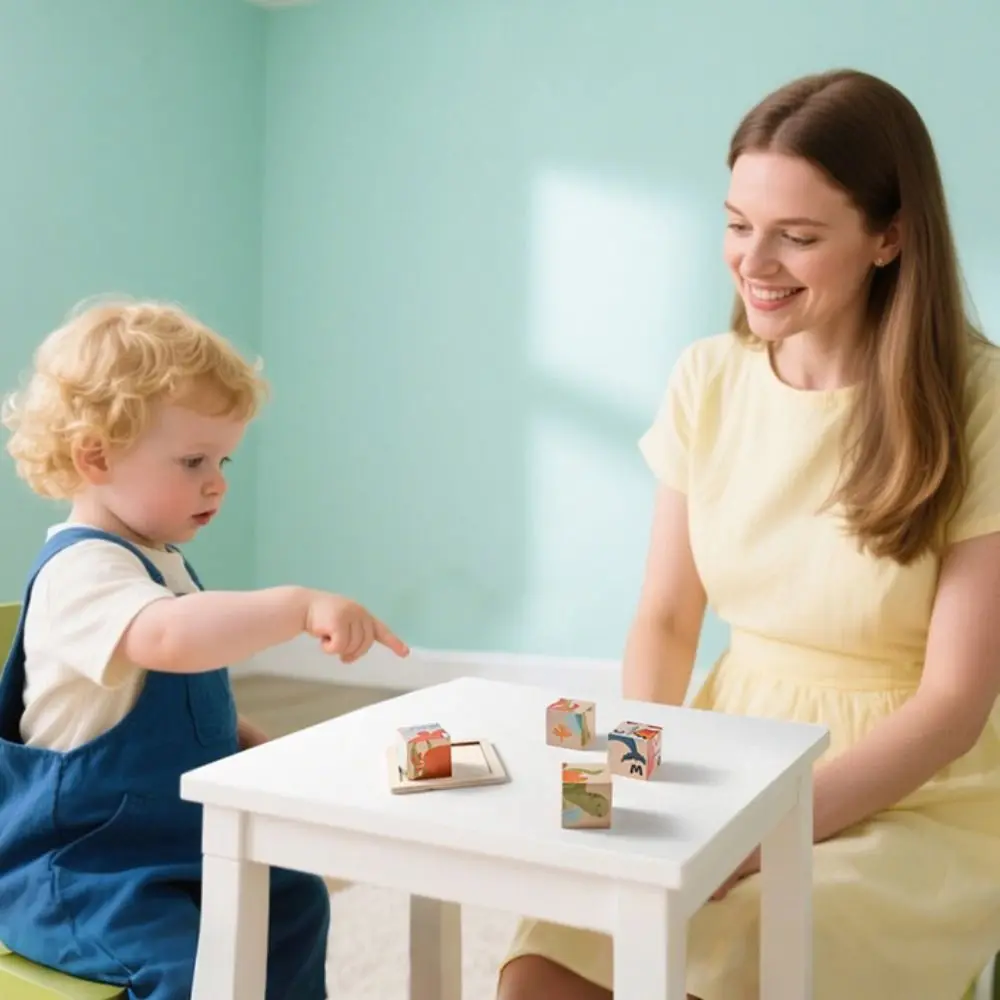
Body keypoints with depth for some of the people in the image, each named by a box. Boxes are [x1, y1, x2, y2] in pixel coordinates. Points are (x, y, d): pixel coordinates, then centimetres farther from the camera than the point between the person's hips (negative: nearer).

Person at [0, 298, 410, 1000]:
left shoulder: (160, 559, 9)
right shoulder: (82, 570, -24)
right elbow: (168, 638, -48)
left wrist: (255, 745, 10)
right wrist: (299, 606, -52)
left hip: (177, 843, 10)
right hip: (75, 869, -10)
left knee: (295, 900, 17)